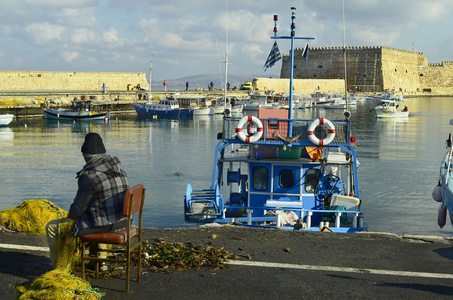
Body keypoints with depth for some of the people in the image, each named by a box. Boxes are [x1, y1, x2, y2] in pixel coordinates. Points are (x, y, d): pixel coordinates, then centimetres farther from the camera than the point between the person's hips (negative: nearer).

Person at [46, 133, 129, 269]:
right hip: (120, 221, 8)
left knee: (52, 227, 9)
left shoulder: (89, 176, -20)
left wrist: (70, 216, 9)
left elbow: (78, 208, -15)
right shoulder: (118, 168, 4)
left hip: (101, 224, -8)